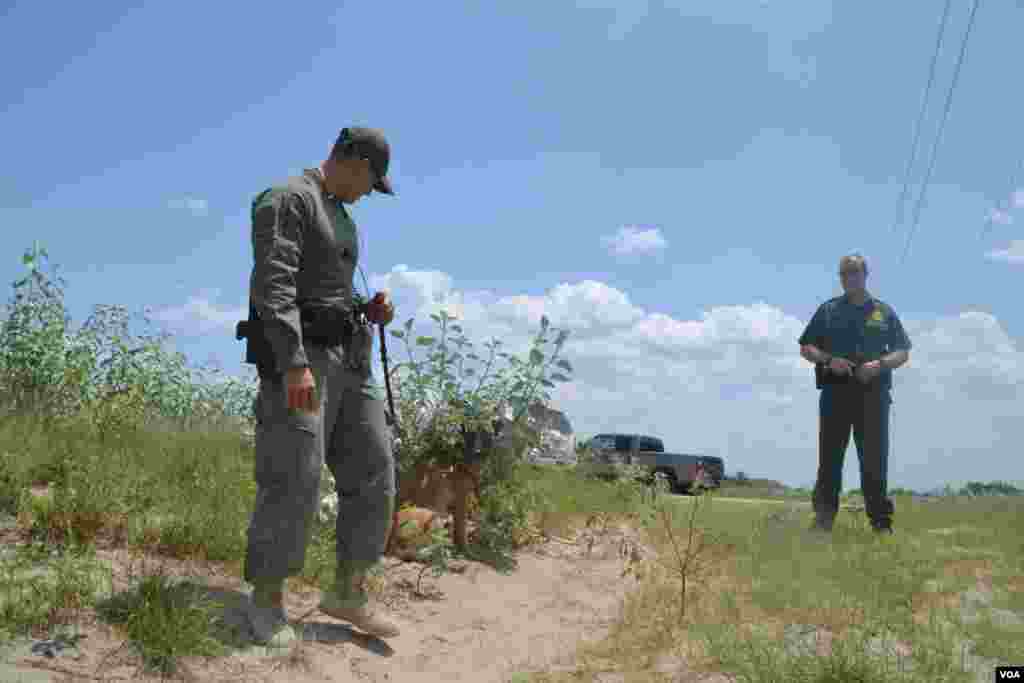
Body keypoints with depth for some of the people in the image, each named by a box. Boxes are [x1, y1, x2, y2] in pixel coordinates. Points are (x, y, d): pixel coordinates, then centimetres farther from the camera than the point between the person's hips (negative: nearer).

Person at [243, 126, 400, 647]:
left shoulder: (340, 218, 23)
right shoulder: (286, 200, -7)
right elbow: (273, 285, -19)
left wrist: (371, 311, 8)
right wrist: (294, 364, -29)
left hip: (348, 359, 9)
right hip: (298, 358, -9)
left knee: (373, 476, 3)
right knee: (293, 482, -10)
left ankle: (347, 592, 12)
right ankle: (266, 599, 5)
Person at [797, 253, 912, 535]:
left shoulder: (884, 311, 11)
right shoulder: (828, 310, 10)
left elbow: (903, 352, 11)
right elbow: (806, 348, 10)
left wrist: (880, 364, -9)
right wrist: (829, 360, -9)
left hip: (873, 392, 0)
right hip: (835, 391, 0)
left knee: (875, 458, 1)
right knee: (830, 457, 0)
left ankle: (881, 520, 7)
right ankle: (823, 517, 4)